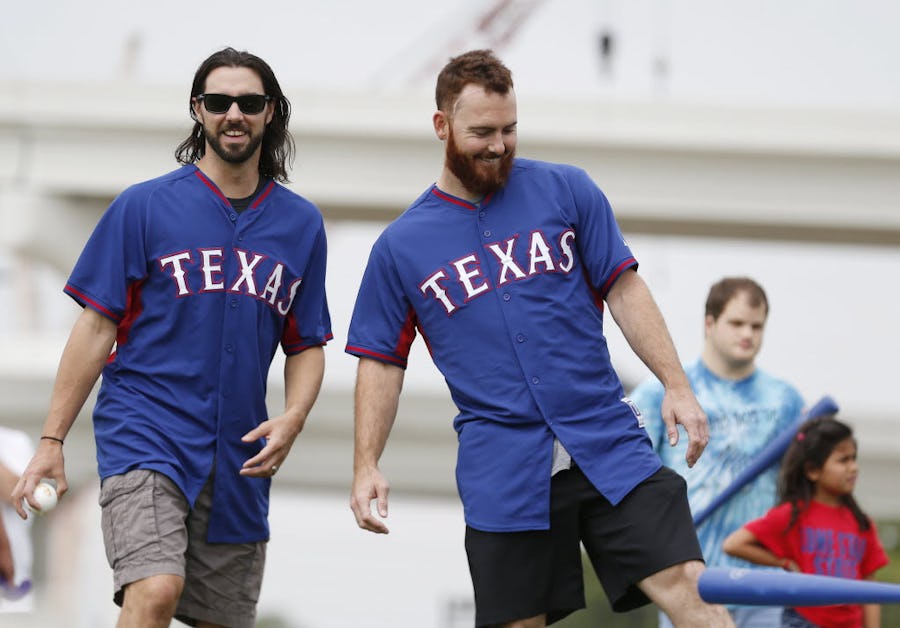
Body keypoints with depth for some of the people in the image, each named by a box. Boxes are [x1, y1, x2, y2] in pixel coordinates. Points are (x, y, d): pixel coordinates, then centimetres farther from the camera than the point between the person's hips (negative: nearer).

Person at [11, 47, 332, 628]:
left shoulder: (301, 223, 10)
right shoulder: (144, 206, 1)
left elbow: (308, 346, 15)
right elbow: (97, 328, 0)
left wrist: (293, 419, -5)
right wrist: (52, 442, -4)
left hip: (238, 458, 4)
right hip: (144, 436, -4)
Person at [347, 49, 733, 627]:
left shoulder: (566, 190, 7)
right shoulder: (401, 247, 7)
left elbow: (624, 290, 6)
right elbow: (382, 363, 9)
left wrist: (677, 386, -4)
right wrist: (367, 466, -2)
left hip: (608, 445, 0)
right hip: (501, 468, 0)